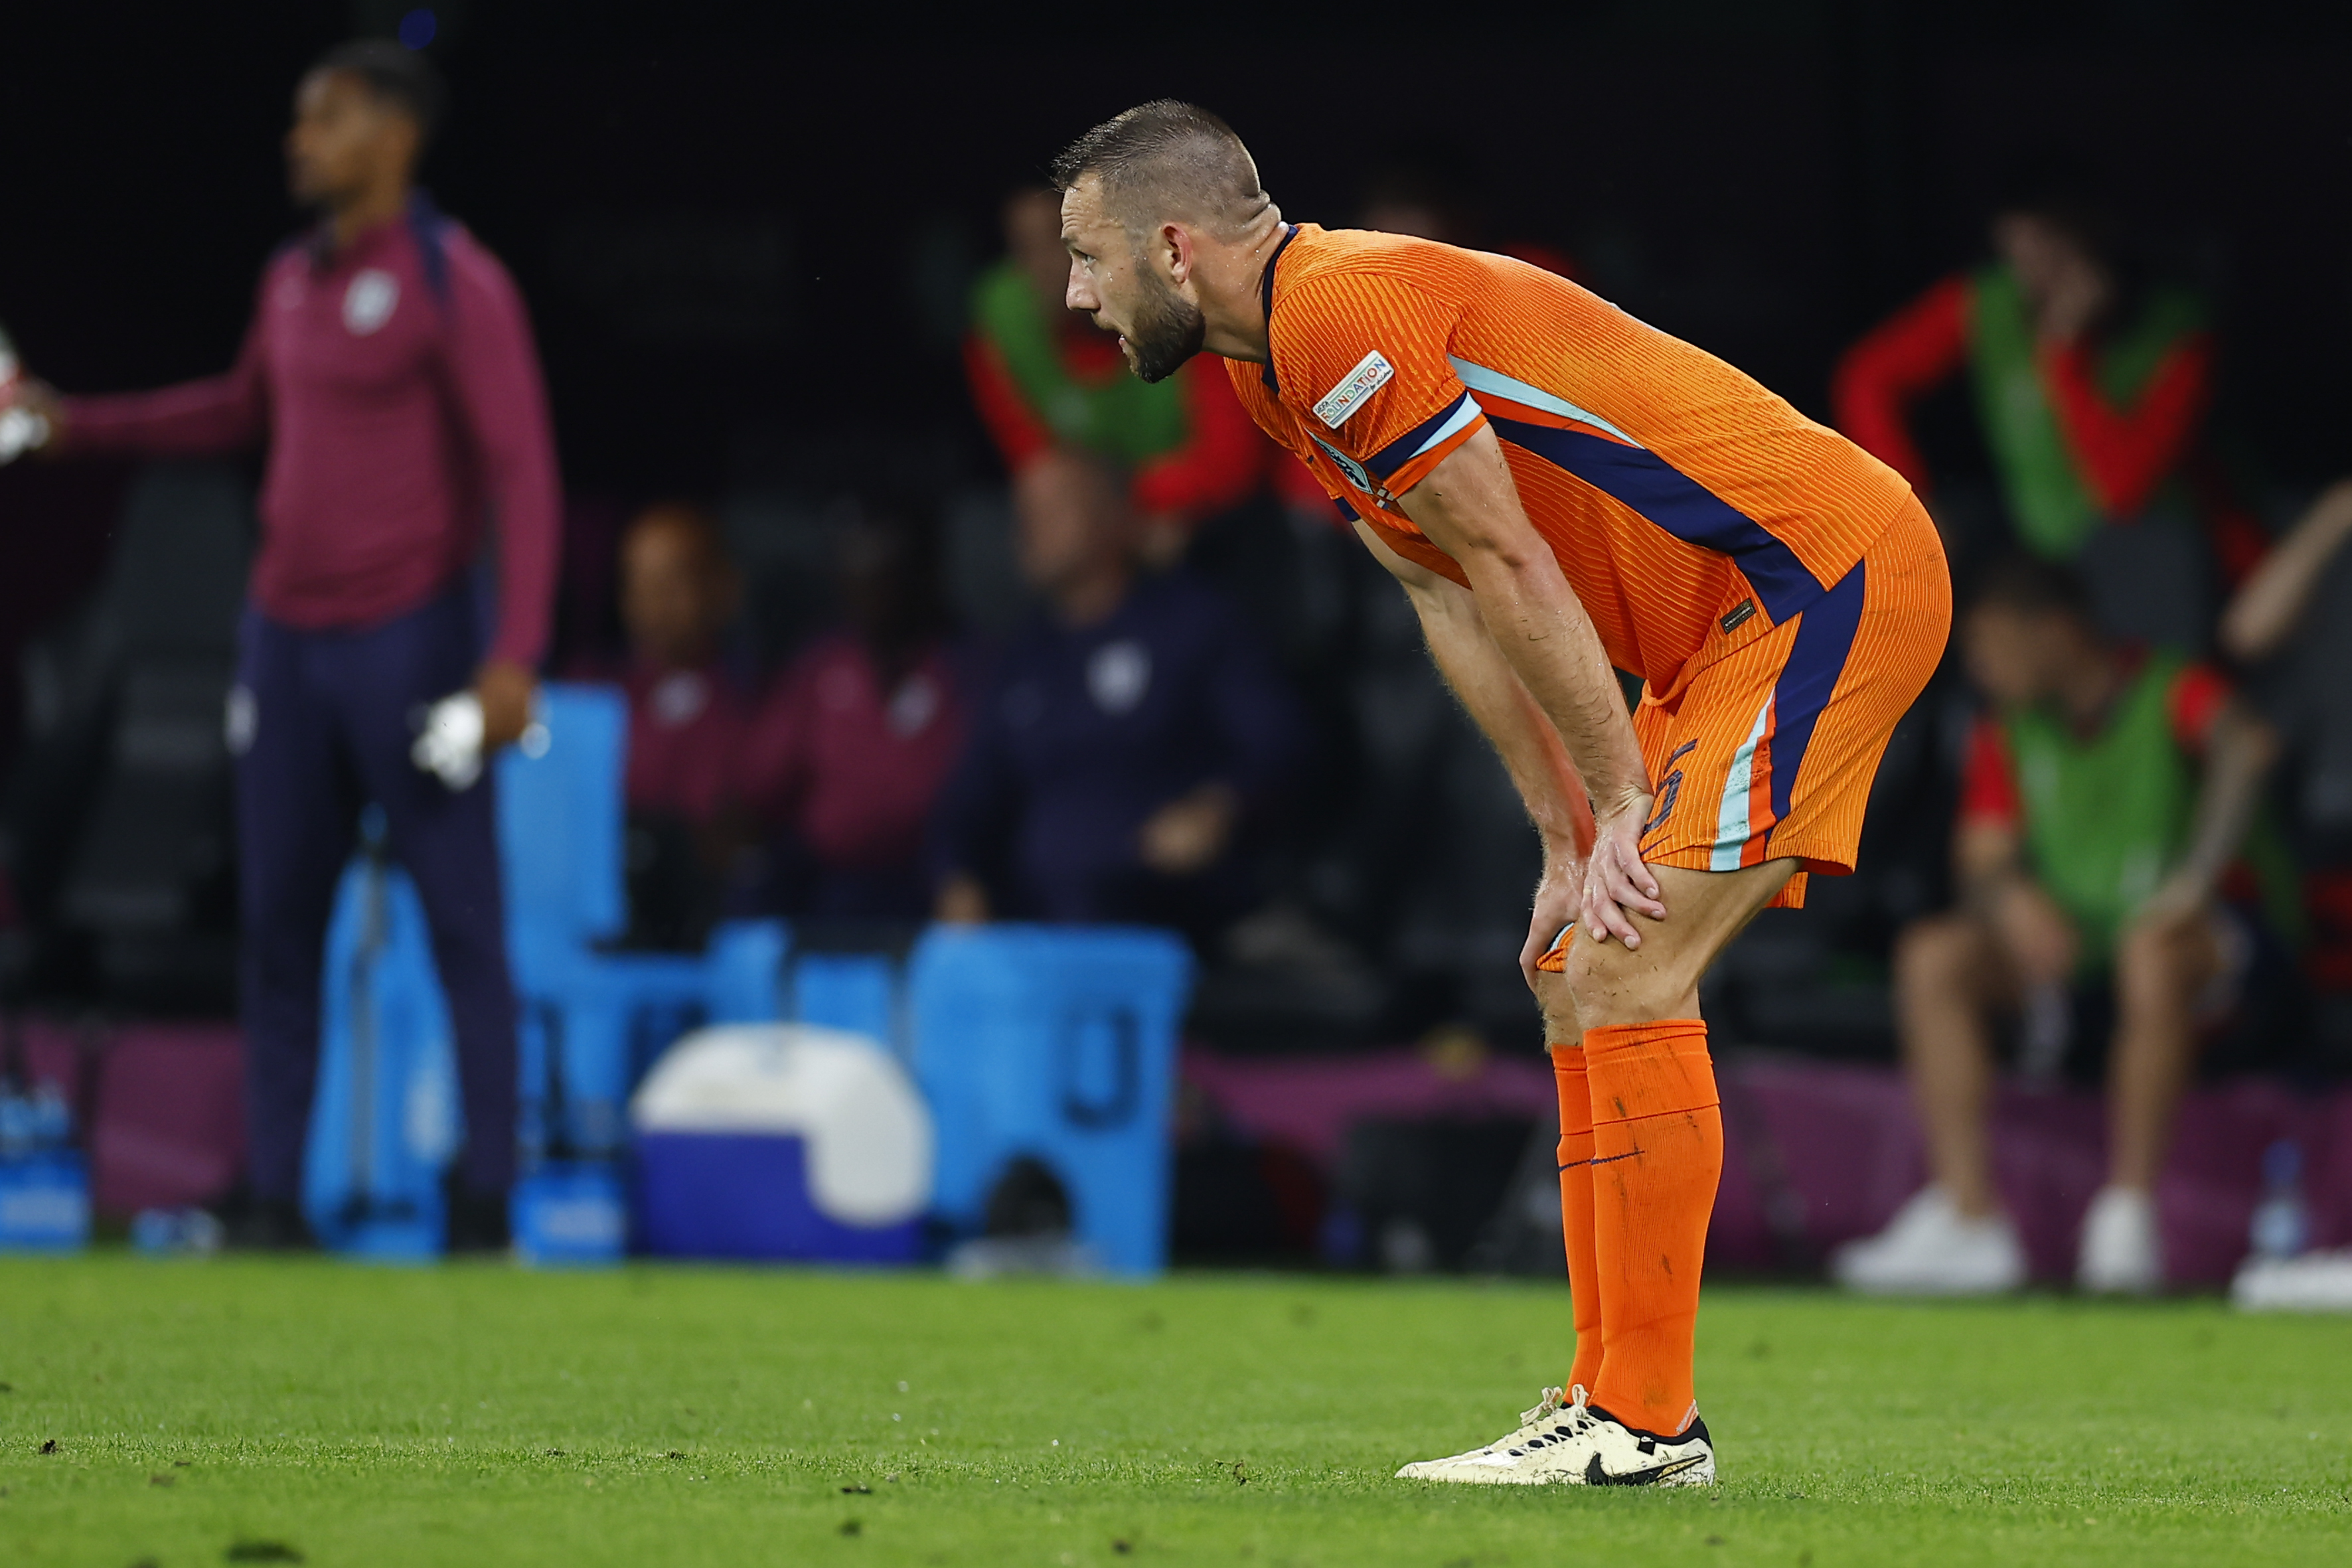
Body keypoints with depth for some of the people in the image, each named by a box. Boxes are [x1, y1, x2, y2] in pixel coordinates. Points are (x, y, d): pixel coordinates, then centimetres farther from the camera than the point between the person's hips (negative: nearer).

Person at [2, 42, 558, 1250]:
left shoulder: (455, 280, -11)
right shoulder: (293, 279, 11)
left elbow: (523, 468, -15)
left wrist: (515, 654, -23)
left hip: (410, 639, -7)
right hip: (287, 637, 7)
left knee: (461, 925, -3)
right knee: (277, 924, 6)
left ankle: (485, 1202, 1)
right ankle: (272, 1202, 11)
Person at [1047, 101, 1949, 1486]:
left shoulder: (1343, 317, -19)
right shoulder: (1275, 367, 13)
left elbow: (1513, 569, -17)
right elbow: (1453, 603, 15)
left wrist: (1623, 805, -10)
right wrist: (1569, 841, 10)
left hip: (1828, 578, -10)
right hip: (1736, 626, 10)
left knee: (1626, 981, -14)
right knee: (1587, 987, 10)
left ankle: (1647, 1423, -12)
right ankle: (1617, 1398, 13)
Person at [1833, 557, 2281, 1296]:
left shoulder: (2170, 690, -11)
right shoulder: (2007, 732, 7)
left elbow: (2244, 744, -32)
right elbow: (1982, 861, 1)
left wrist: (2198, 876, -44)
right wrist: (2011, 899, -24)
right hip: (2058, 936, 5)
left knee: (2153, 954, -40)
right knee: (1931, 957, -20)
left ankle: (2128, 1215, -32)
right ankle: (1968, 1221, -27)